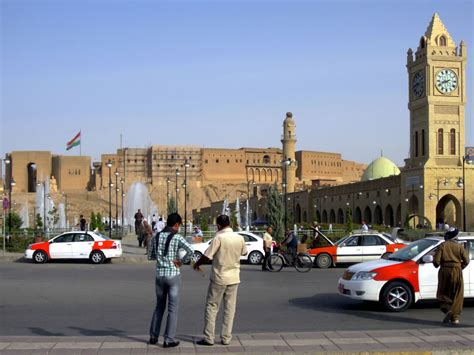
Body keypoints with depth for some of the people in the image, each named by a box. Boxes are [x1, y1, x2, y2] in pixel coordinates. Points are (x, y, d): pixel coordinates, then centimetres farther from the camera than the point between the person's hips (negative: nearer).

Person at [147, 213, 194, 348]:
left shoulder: (156, 237, 4)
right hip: (173, 276, -5)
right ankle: (168, 340, 3)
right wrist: (181, 262, -12)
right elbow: (190, 251, -28)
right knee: (173, 308, 3)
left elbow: (150, 256, 12)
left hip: (160, 275, 5)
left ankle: (153, 336, 20)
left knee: (159, 306, 19)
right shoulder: (177, 237, -12)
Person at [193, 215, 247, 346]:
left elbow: (207, 256, -14)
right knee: (230, 308, 10)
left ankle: (208, 337, 6)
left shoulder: (219, 237, -16)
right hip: (234, 277, 4)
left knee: (212, 307, 6)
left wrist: (197, 264, 3)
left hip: (219, 277, -4)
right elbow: (244, 252, 17)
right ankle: (226, 338, 12)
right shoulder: (240, 238, -1)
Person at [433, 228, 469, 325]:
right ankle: (455, 317, 3)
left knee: (443, 293, 13)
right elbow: (466, 260, -2)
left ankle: (447, 308, -10)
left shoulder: (442, 246, -2)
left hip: (444, 271, 0)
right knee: (457, 295, 6)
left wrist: (437, 265, 13)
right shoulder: (460, 246, 1)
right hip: (457, 272, 0)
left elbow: (436, 261, -8)